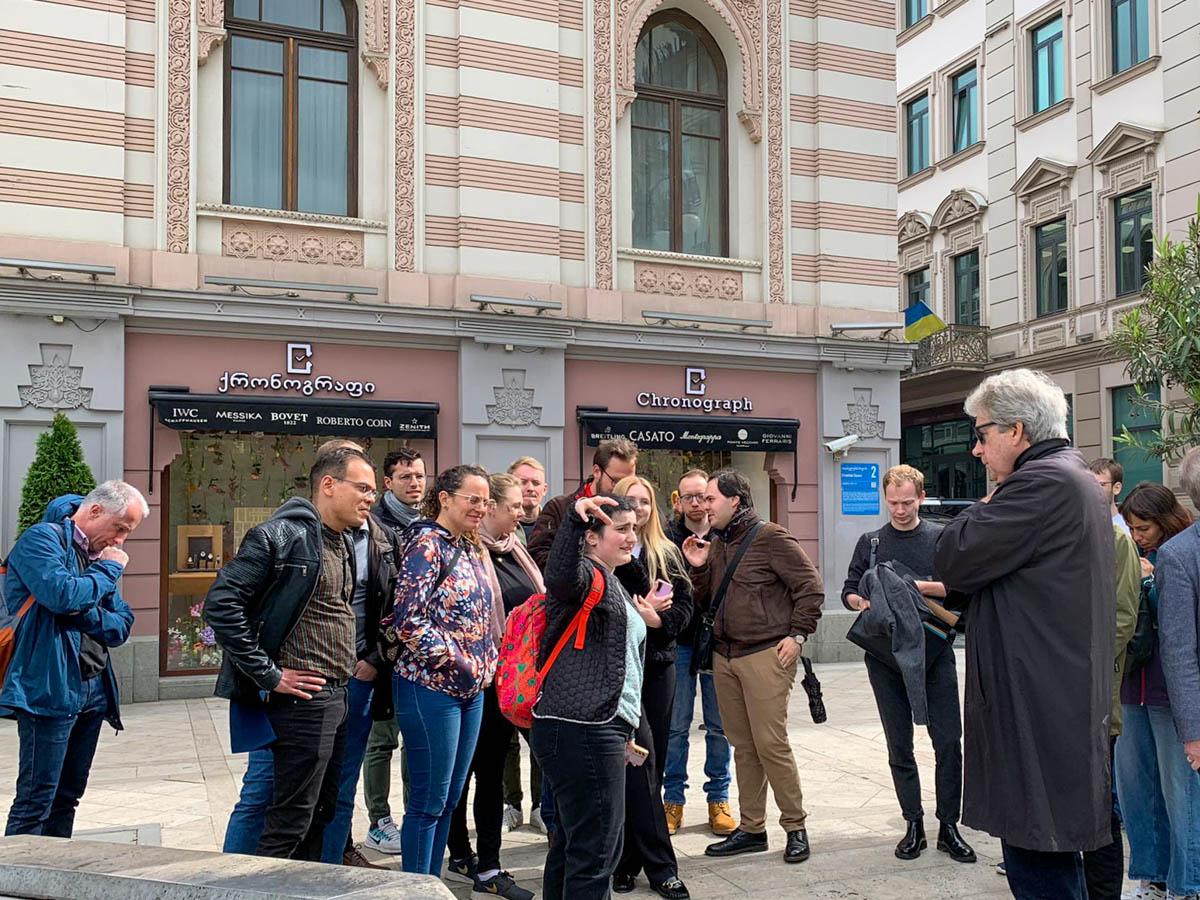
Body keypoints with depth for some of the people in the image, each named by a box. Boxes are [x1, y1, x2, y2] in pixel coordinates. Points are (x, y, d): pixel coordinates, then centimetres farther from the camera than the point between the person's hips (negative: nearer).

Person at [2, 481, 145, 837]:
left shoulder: (99, 555, 17)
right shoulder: (42, 538, -6)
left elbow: (121, 627, 9)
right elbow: (61, 594, -24)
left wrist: (86, 614, -10)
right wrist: (109, 570, -9)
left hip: (94, 689, 8)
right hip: (49, 688, -8)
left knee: (67, 797, 15)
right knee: (35, 801, -5)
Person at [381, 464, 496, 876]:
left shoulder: (468, 547, 12)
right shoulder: (428, 545, -13)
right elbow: (409, 621, -20)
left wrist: (487, 663, 8)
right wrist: (459, 665, -16)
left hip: (470, 689, 8)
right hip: (432, 686, -8)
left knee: (450, 798, 15)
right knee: (428, 800, 1)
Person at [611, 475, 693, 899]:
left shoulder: (669, 554, 11)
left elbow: (684, 604, 4)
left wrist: (657, 619, -13)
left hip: (658, 664, 4)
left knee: (650, 764, 7)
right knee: (640, 761, -6)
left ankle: (629, 859, 18)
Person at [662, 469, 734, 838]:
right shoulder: (667, 539, 1)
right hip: (679, 642, -1)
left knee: (719, 725, 9)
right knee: (675, 726, 5)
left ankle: (718, 799, 21)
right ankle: (673, 800, 17)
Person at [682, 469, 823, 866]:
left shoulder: (770, 537, -8)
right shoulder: (715, 544, 14)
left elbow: (811, 587, -7)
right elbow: (705, 602, 17)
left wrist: (797, 635, -10)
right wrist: (698, 568, 2)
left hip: (765, 654, -7)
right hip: (724, 656, 7)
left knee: (770, 743, -7)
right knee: (743, 746, 11)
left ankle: (796, 827, 9)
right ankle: (751, 829, 20)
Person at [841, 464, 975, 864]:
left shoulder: (940, 537, 4)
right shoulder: (871, 542, 9)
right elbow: (849, 591, 11)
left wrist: (920, 586, -18)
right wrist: (860, 601, -11)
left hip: (934, 651, -2)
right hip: (885, 655, 2)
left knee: (948, 740, -3)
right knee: (899, 745, 7)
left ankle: (948, 826, 10)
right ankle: (914, 824, 18)